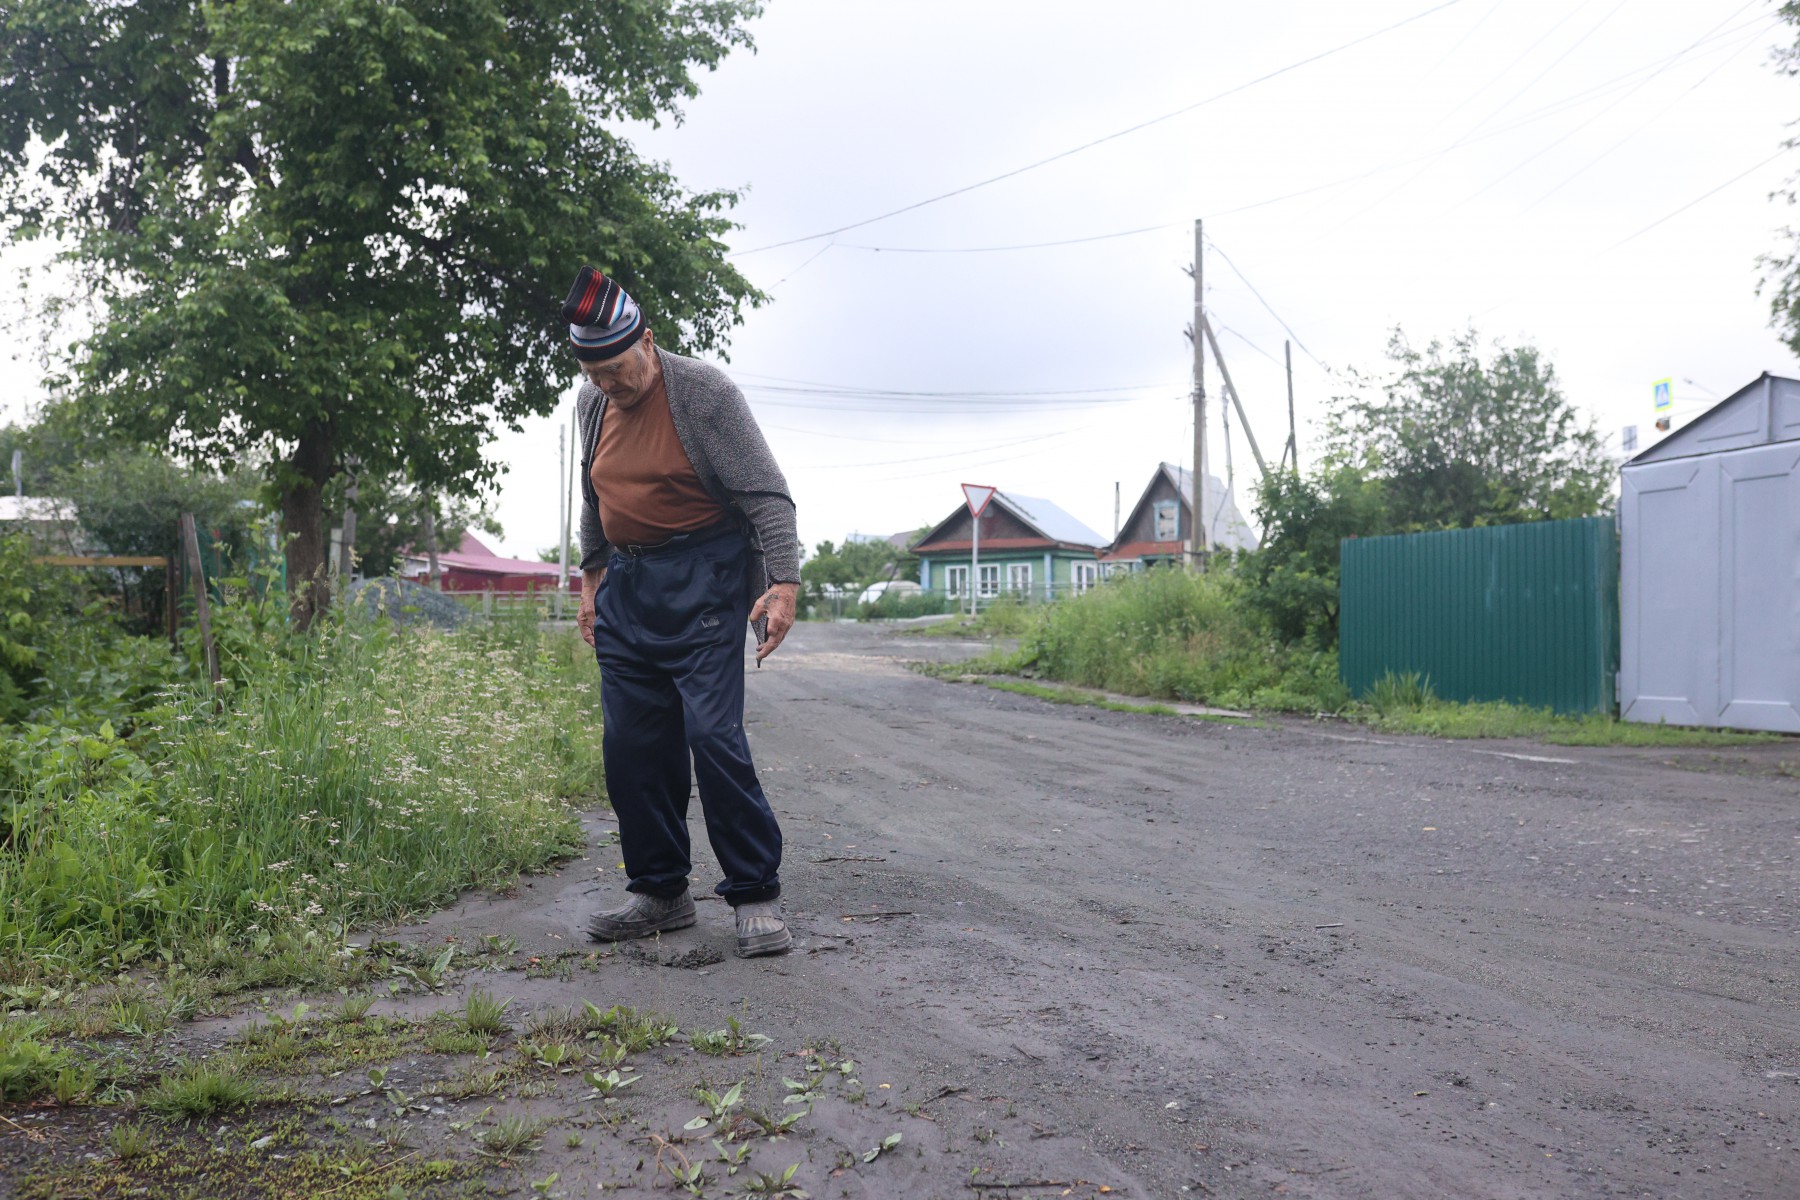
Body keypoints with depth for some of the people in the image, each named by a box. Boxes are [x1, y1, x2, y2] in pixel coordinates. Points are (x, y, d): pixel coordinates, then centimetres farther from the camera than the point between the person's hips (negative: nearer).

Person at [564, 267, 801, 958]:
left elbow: (766, 494, -13)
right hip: (626, 584, 7)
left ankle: (756, 898, -4)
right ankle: (659, 893, 17)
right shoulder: (591, 405, 9)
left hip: (703, 577, -6)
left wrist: (783, 583, -23)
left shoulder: (705, 393, -10)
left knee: (713, 733, -14)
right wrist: (592, 576, 23)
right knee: (632, 744, 5)